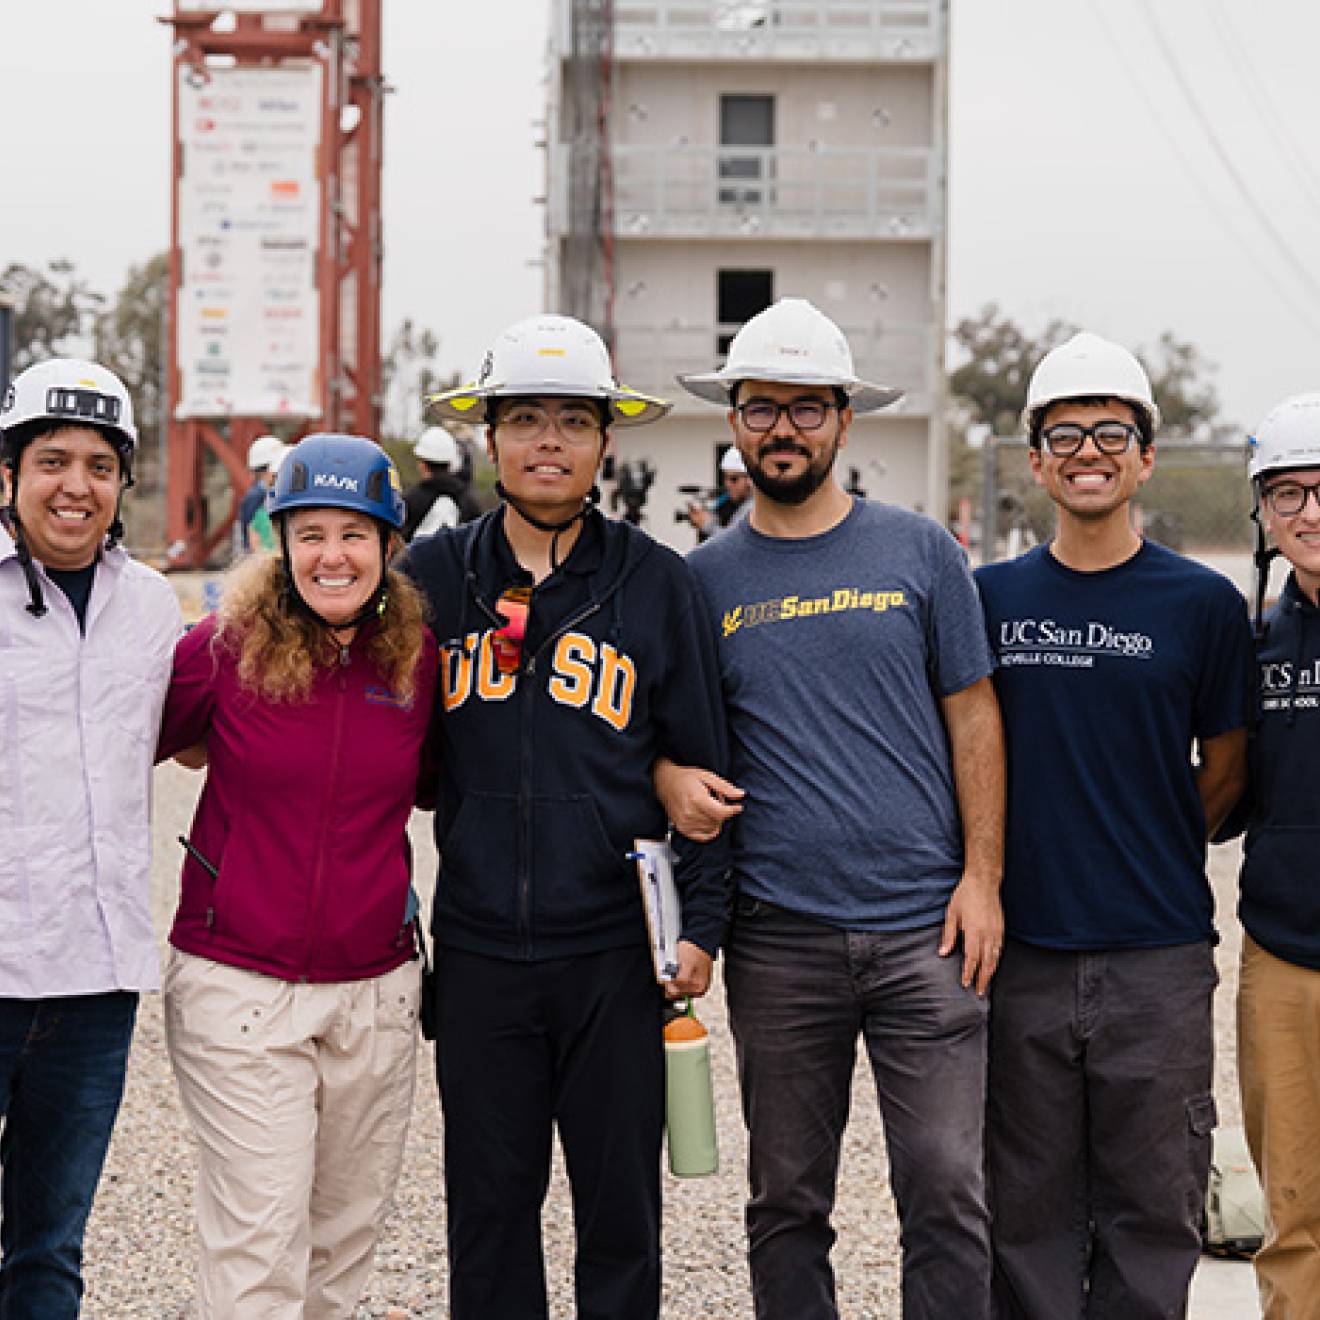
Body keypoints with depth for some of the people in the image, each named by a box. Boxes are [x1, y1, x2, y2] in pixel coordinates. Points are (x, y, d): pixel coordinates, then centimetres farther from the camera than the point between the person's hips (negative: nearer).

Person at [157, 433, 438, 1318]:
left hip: (375, 993, 3)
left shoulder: (420, 656, 1)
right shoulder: (228, 646, -7)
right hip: (237, 987, -3)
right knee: (259, 1245, -3)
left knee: (347, 1237, 15)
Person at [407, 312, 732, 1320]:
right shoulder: (433, 574, 3)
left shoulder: (656, 582, 1)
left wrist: (703, 922, -1)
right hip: (478, 947, 1)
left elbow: (702, 761, 4)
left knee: (621, 1205, 8)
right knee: (489, 1207, 10)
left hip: (616, 949, -1)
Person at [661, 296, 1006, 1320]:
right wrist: (673, 777, -8)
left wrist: (982, 874, -2)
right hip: (777, 936, 1)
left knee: (945, 1190, -3)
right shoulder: (705, 577, 7)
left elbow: (973, 717, 6)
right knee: (787, 1201, 10)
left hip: (924, 927, -1)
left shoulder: (921, 552, 5)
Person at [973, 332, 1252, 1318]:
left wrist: (1145, 858, 5)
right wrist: (986, 882, 5)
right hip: (1024, 951, 1)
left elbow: (1225, 773, 8)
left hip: (1159, 956, -1)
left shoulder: (1203, 602, 0)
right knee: (1029, 1210, 10)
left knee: (1153, 1204, 6)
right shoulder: (989, 598, 5)